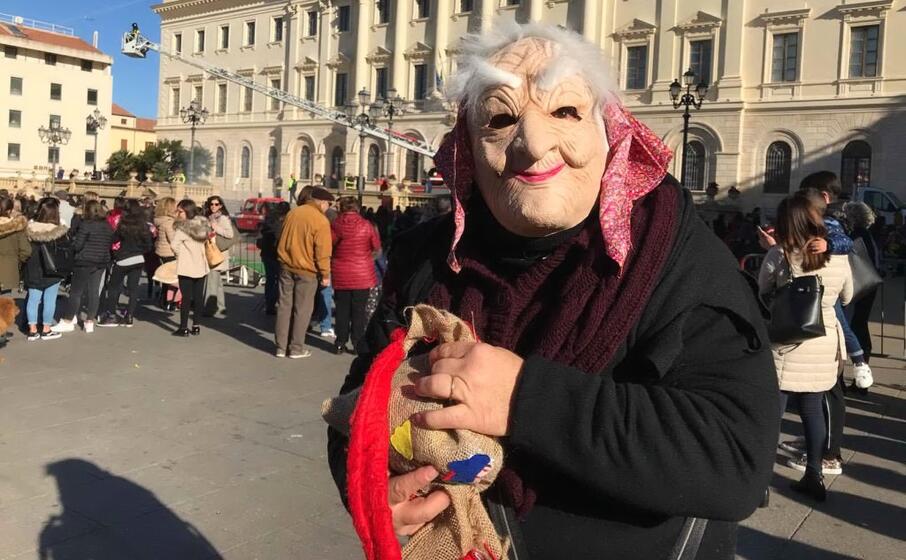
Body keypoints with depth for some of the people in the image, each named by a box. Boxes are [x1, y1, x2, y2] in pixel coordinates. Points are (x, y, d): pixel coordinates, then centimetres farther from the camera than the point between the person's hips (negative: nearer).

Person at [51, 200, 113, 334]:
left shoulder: (85, 224, -12)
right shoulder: (107, 226, 7)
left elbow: (77, 246, -12)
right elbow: (110, 244, 14)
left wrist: (74, 237, 6)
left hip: (84, 262, -6)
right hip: (101, 262, 6)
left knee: (76, 292, 2)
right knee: (94, 292, 8)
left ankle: (68, 322, 8)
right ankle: (90, 322, 9)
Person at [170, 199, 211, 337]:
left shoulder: (183, 227, -14)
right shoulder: (203, 224, 4)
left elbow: (174, 244, -20)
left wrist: (179, 254, -2)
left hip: (186, 267, -6)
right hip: (201, 265, 6)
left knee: (186, 297, -1)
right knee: (198, 297, 10)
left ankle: (184, 328, 2)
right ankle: (196, 325, 15)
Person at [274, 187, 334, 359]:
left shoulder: (292, 213, 5)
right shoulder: (321, 221, -14)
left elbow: (282, 239, 14)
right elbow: (322, 251, -15)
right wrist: (325, 274, -7)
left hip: (286, 266, 6)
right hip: (306, 270, -6)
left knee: (284, 306, 10)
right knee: (302, 309, 5)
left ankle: (281, 346, 15)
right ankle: (296, 348, 10)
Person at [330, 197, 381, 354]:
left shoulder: (335, 224, -6)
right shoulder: (366, 225, -7)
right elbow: (377, 249, 1)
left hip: (341, 275, 1)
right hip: (362, 275, -1)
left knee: (342, 309, 10)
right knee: (359, 310, 6)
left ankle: (340, 343, 14)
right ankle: (357, 344, 8)